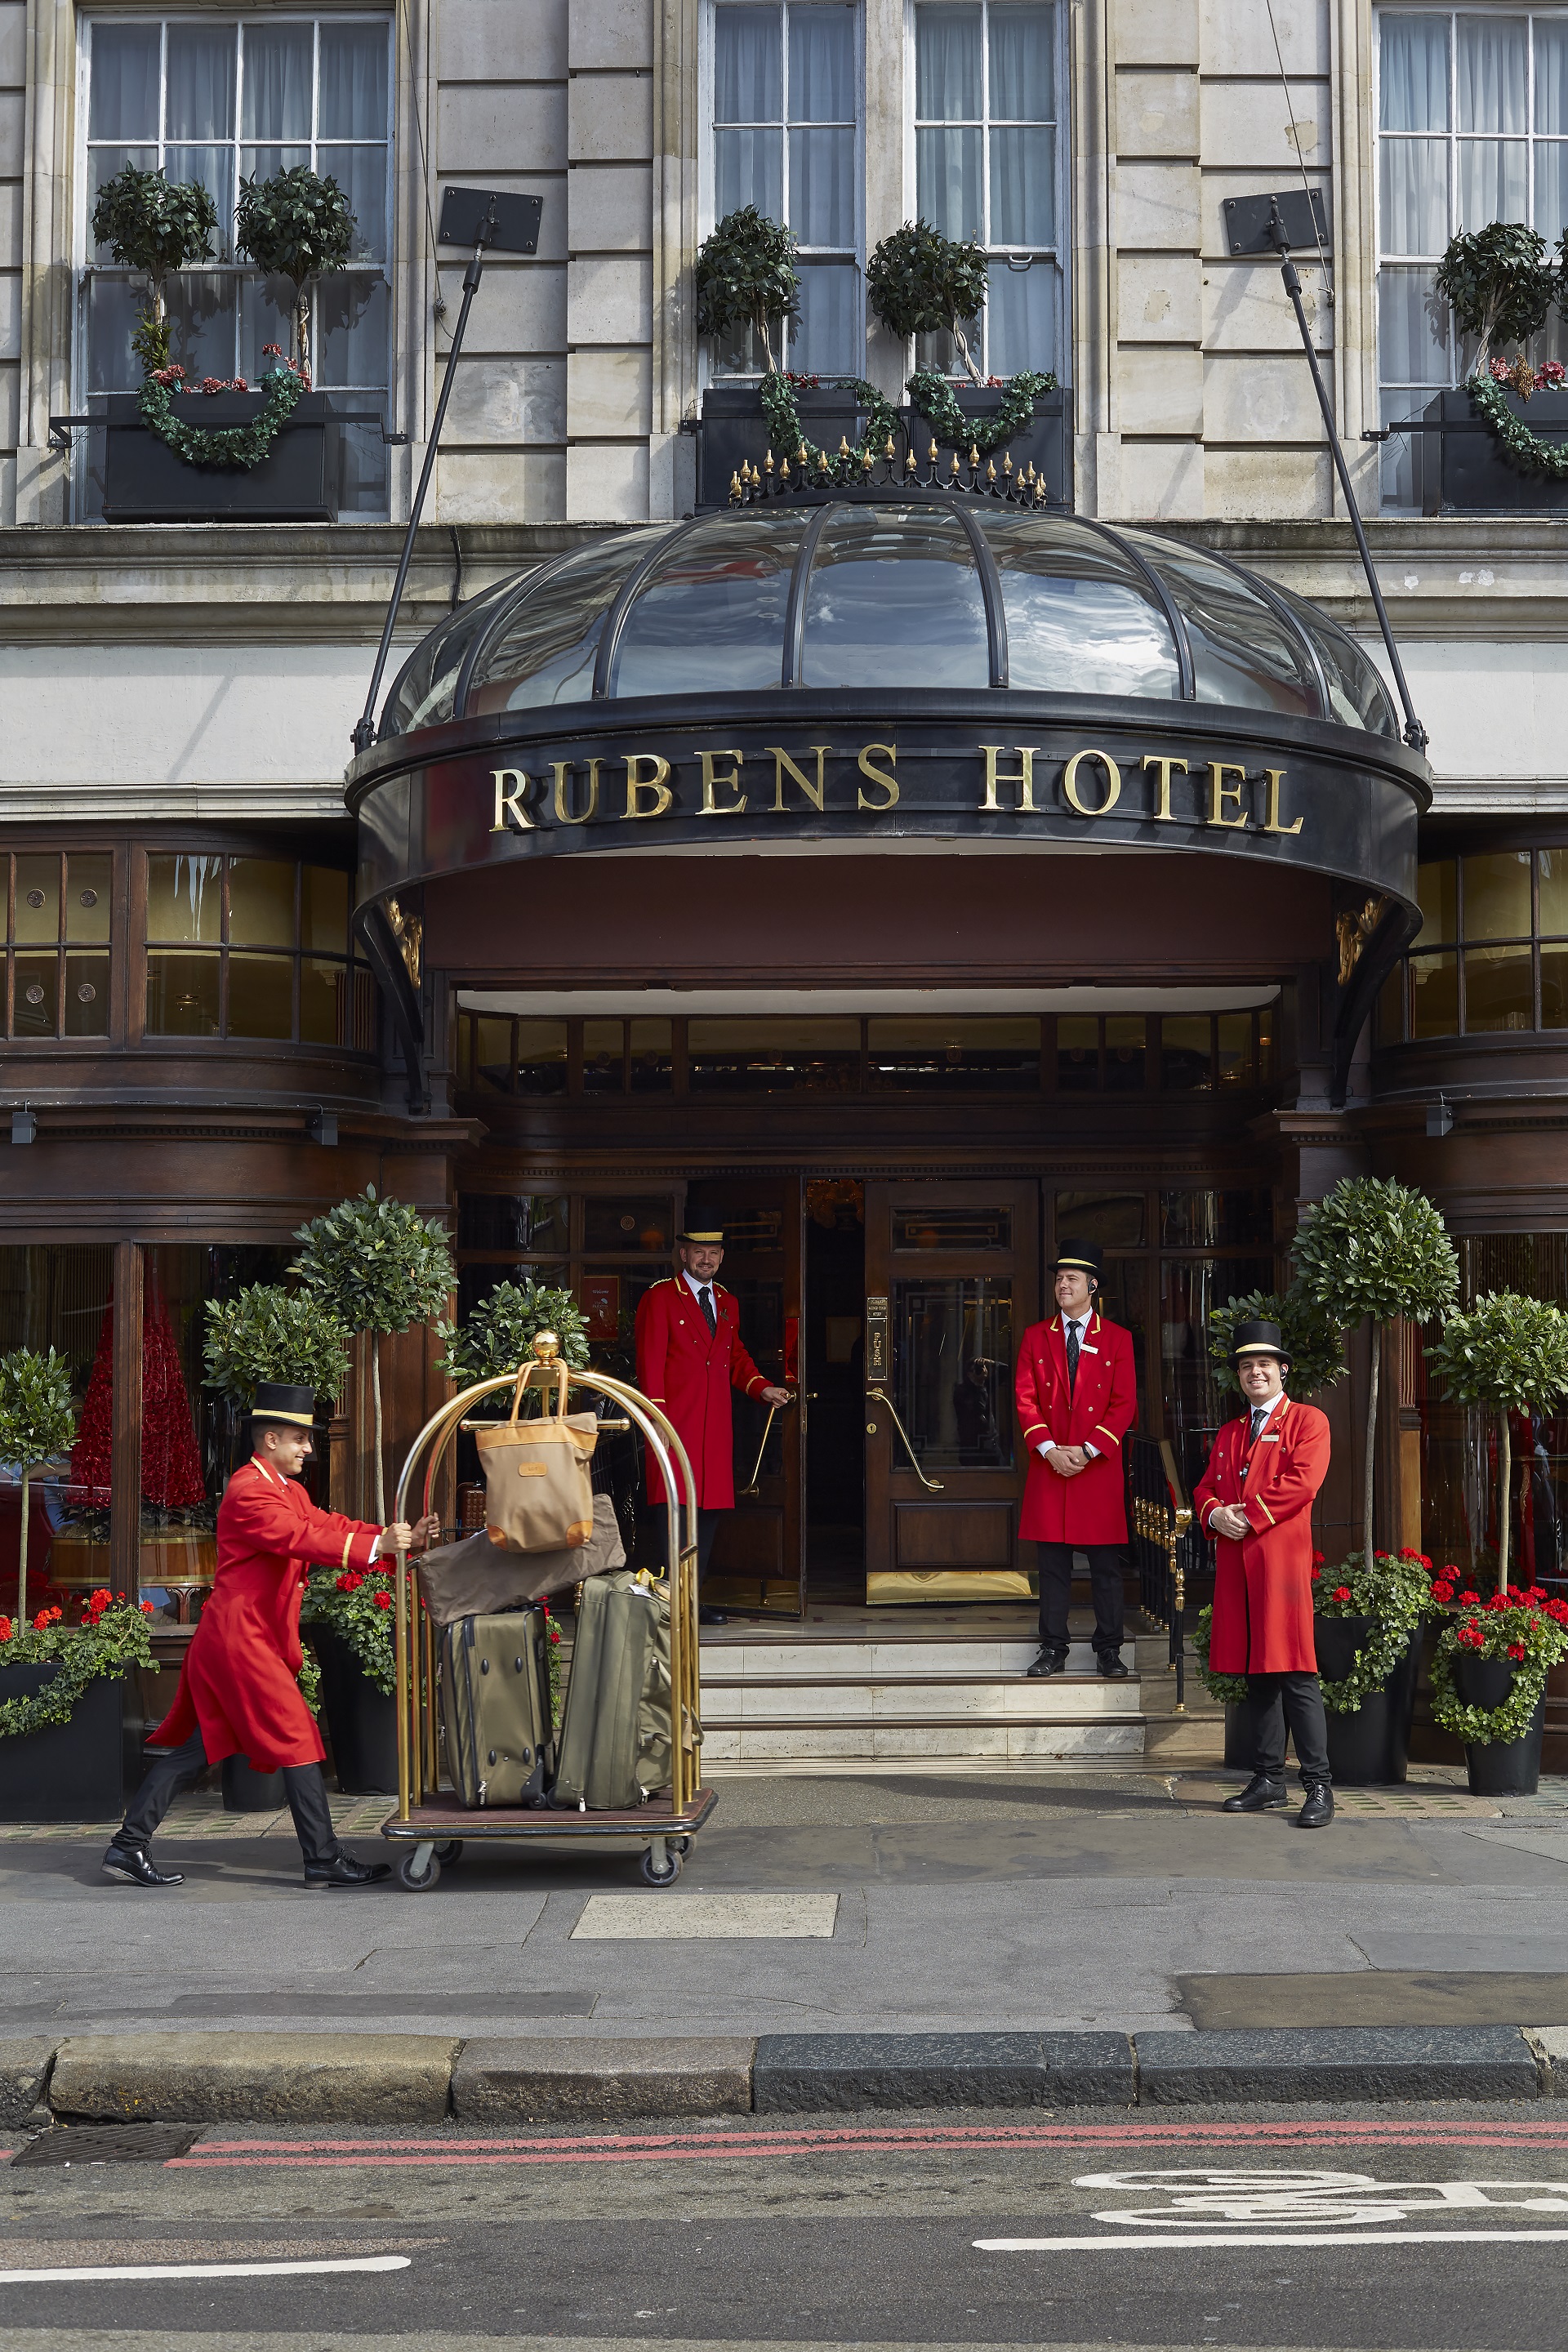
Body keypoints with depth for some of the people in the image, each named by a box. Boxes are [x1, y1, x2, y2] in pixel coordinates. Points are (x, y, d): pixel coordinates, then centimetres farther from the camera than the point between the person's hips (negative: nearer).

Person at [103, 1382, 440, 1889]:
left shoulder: (289, 1491, 17)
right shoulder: (249, 1491, -16)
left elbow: (327, 1525, 7)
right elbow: (302, 1539, -28)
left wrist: (402, 1538, -6)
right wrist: (376, 1546, -34)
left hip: (226, 1639, 10)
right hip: (241, 1637, -10)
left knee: (199, 1746, 11)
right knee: (297, 1739, -5)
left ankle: (128, 1847, 13)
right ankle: (323, 1860, -1)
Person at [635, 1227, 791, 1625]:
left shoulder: (727, 1302, 18)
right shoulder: (659, 1298, -2)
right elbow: (650, 1363, -7)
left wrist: (761, 1388, 7)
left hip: (716, 1425, 6)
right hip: (677, 1423, -6)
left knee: (711, 1509, 6)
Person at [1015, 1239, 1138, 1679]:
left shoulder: (1117, 1338, 4)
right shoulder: (1036, 1336, 9)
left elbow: (1124, 1404, -1)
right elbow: (1026, 1400, 3)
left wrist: (1087, 1451, -11)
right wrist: (1049, 1449, -10)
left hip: (1099, 1466, -1)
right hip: (1049, 1464, 1)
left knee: (1105, 1564, 2)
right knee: (1052, 1564, 4)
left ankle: (1109, 1649, 10)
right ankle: (1053, 1649, 10)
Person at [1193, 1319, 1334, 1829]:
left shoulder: (1307, 1421, 4)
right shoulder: (1229, 1433, 24)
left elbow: (1303, 1480, -10)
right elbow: (1205, 1487, 19)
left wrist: (1248, 1515, -12)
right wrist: (1215, 1514, -4)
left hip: (1282, 1556, -6)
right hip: (1235, 1562, 6)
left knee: (1295, 1675, -10)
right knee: (1256, 1675, 8)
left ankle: (1319, 1786, -8)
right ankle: (1268, 1782, 13)